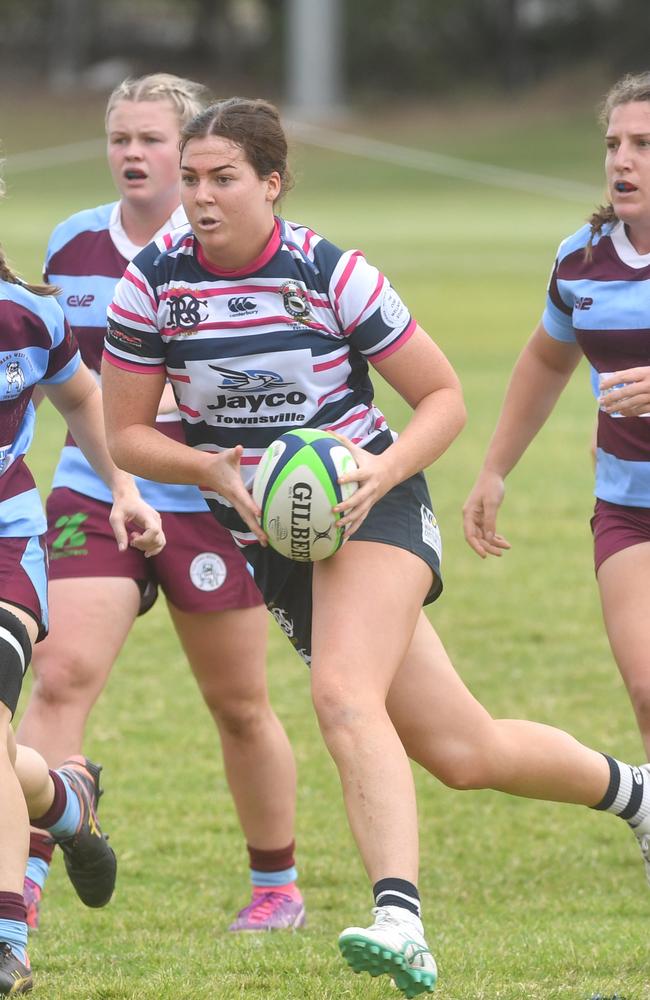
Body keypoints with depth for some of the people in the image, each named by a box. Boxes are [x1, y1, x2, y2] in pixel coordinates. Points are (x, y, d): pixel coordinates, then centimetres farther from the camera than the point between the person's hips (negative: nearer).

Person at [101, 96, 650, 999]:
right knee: (463, 753, 4)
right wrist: (212, 469, -17)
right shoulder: (152, 283, -5)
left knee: (344, 696, -31)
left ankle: (401, 926, -38)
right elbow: (124, 433, 2)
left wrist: (382, 470, -20)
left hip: (371, 508, -4)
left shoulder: (332, 274, -12)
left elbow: (445, 396, -3)